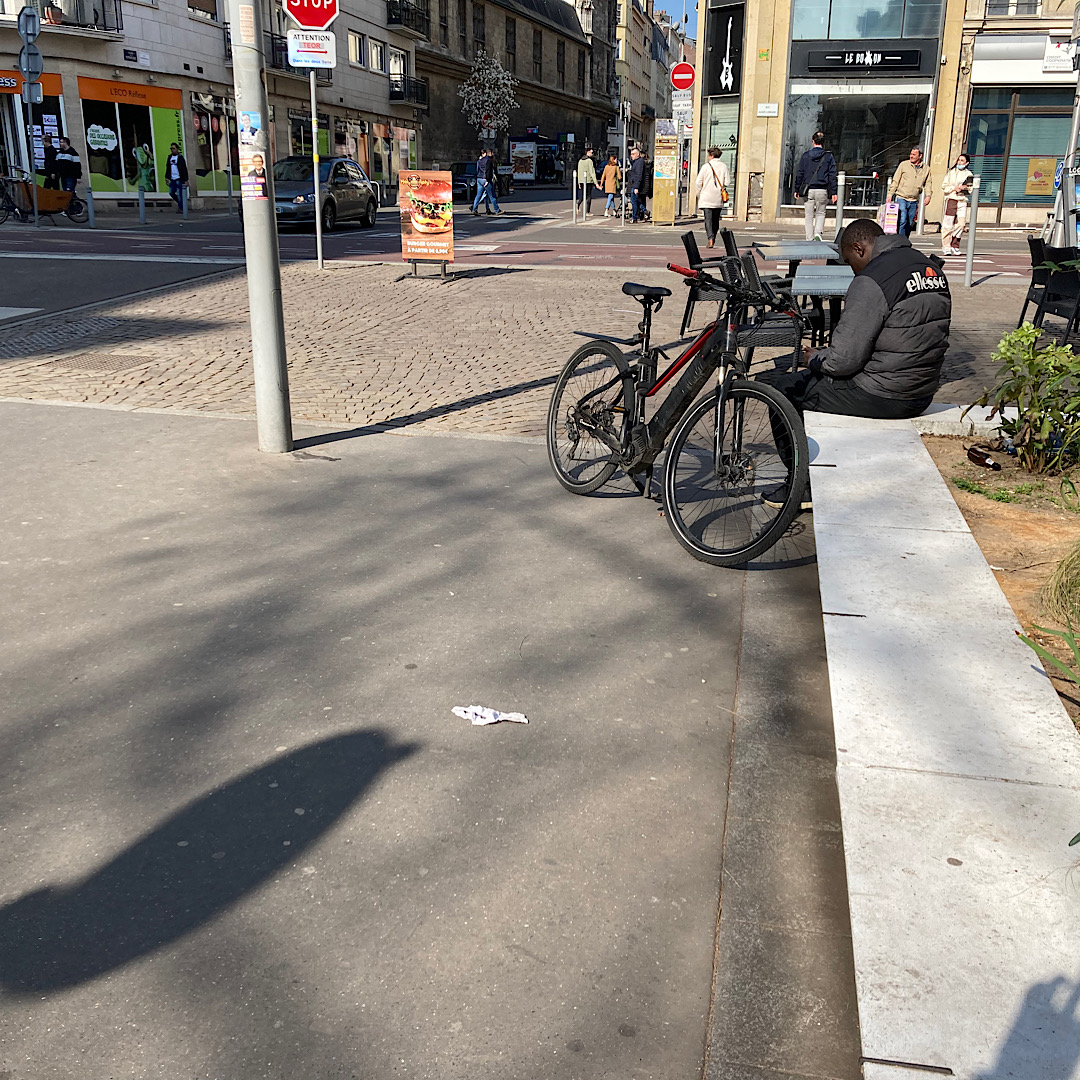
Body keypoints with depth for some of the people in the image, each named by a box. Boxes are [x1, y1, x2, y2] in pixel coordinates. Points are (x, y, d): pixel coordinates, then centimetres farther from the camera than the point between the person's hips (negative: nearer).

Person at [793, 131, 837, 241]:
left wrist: (797, 189, 12)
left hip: (808, 190, 0)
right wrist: (833, 192, 3)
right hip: (822, 190, 0)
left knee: (809, 215, 8)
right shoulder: (829, 156, 2)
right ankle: (818, 232, -8)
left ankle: (809, 239, 6)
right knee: (820, 213, 15)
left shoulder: (806, 156, 3)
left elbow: (799, 173, 4)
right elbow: (832, 175, 1)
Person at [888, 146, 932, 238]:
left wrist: (928, 195, -1)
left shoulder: (926, 168, 9)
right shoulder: (903, 165, 2)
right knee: (902, 221, -16)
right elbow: (895, 181, 5)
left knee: (910, 224, 5)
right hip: (901, 198, -3)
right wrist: (890, 194, -1)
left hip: (914, 201, 3)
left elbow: (928, 183, 15)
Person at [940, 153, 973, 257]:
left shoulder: (969, 174, 13)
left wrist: (966, 188, -5)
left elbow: (971, 189, 16)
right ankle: (946, 247, -2)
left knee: (961, 224, -5)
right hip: (951, 199, -2)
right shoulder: (951, 172, 8)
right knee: (948, 225, -7)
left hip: (962, 201, 2)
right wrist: (954, 188, -10)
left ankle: (955, 246, 5)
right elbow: (944, 186, 4)